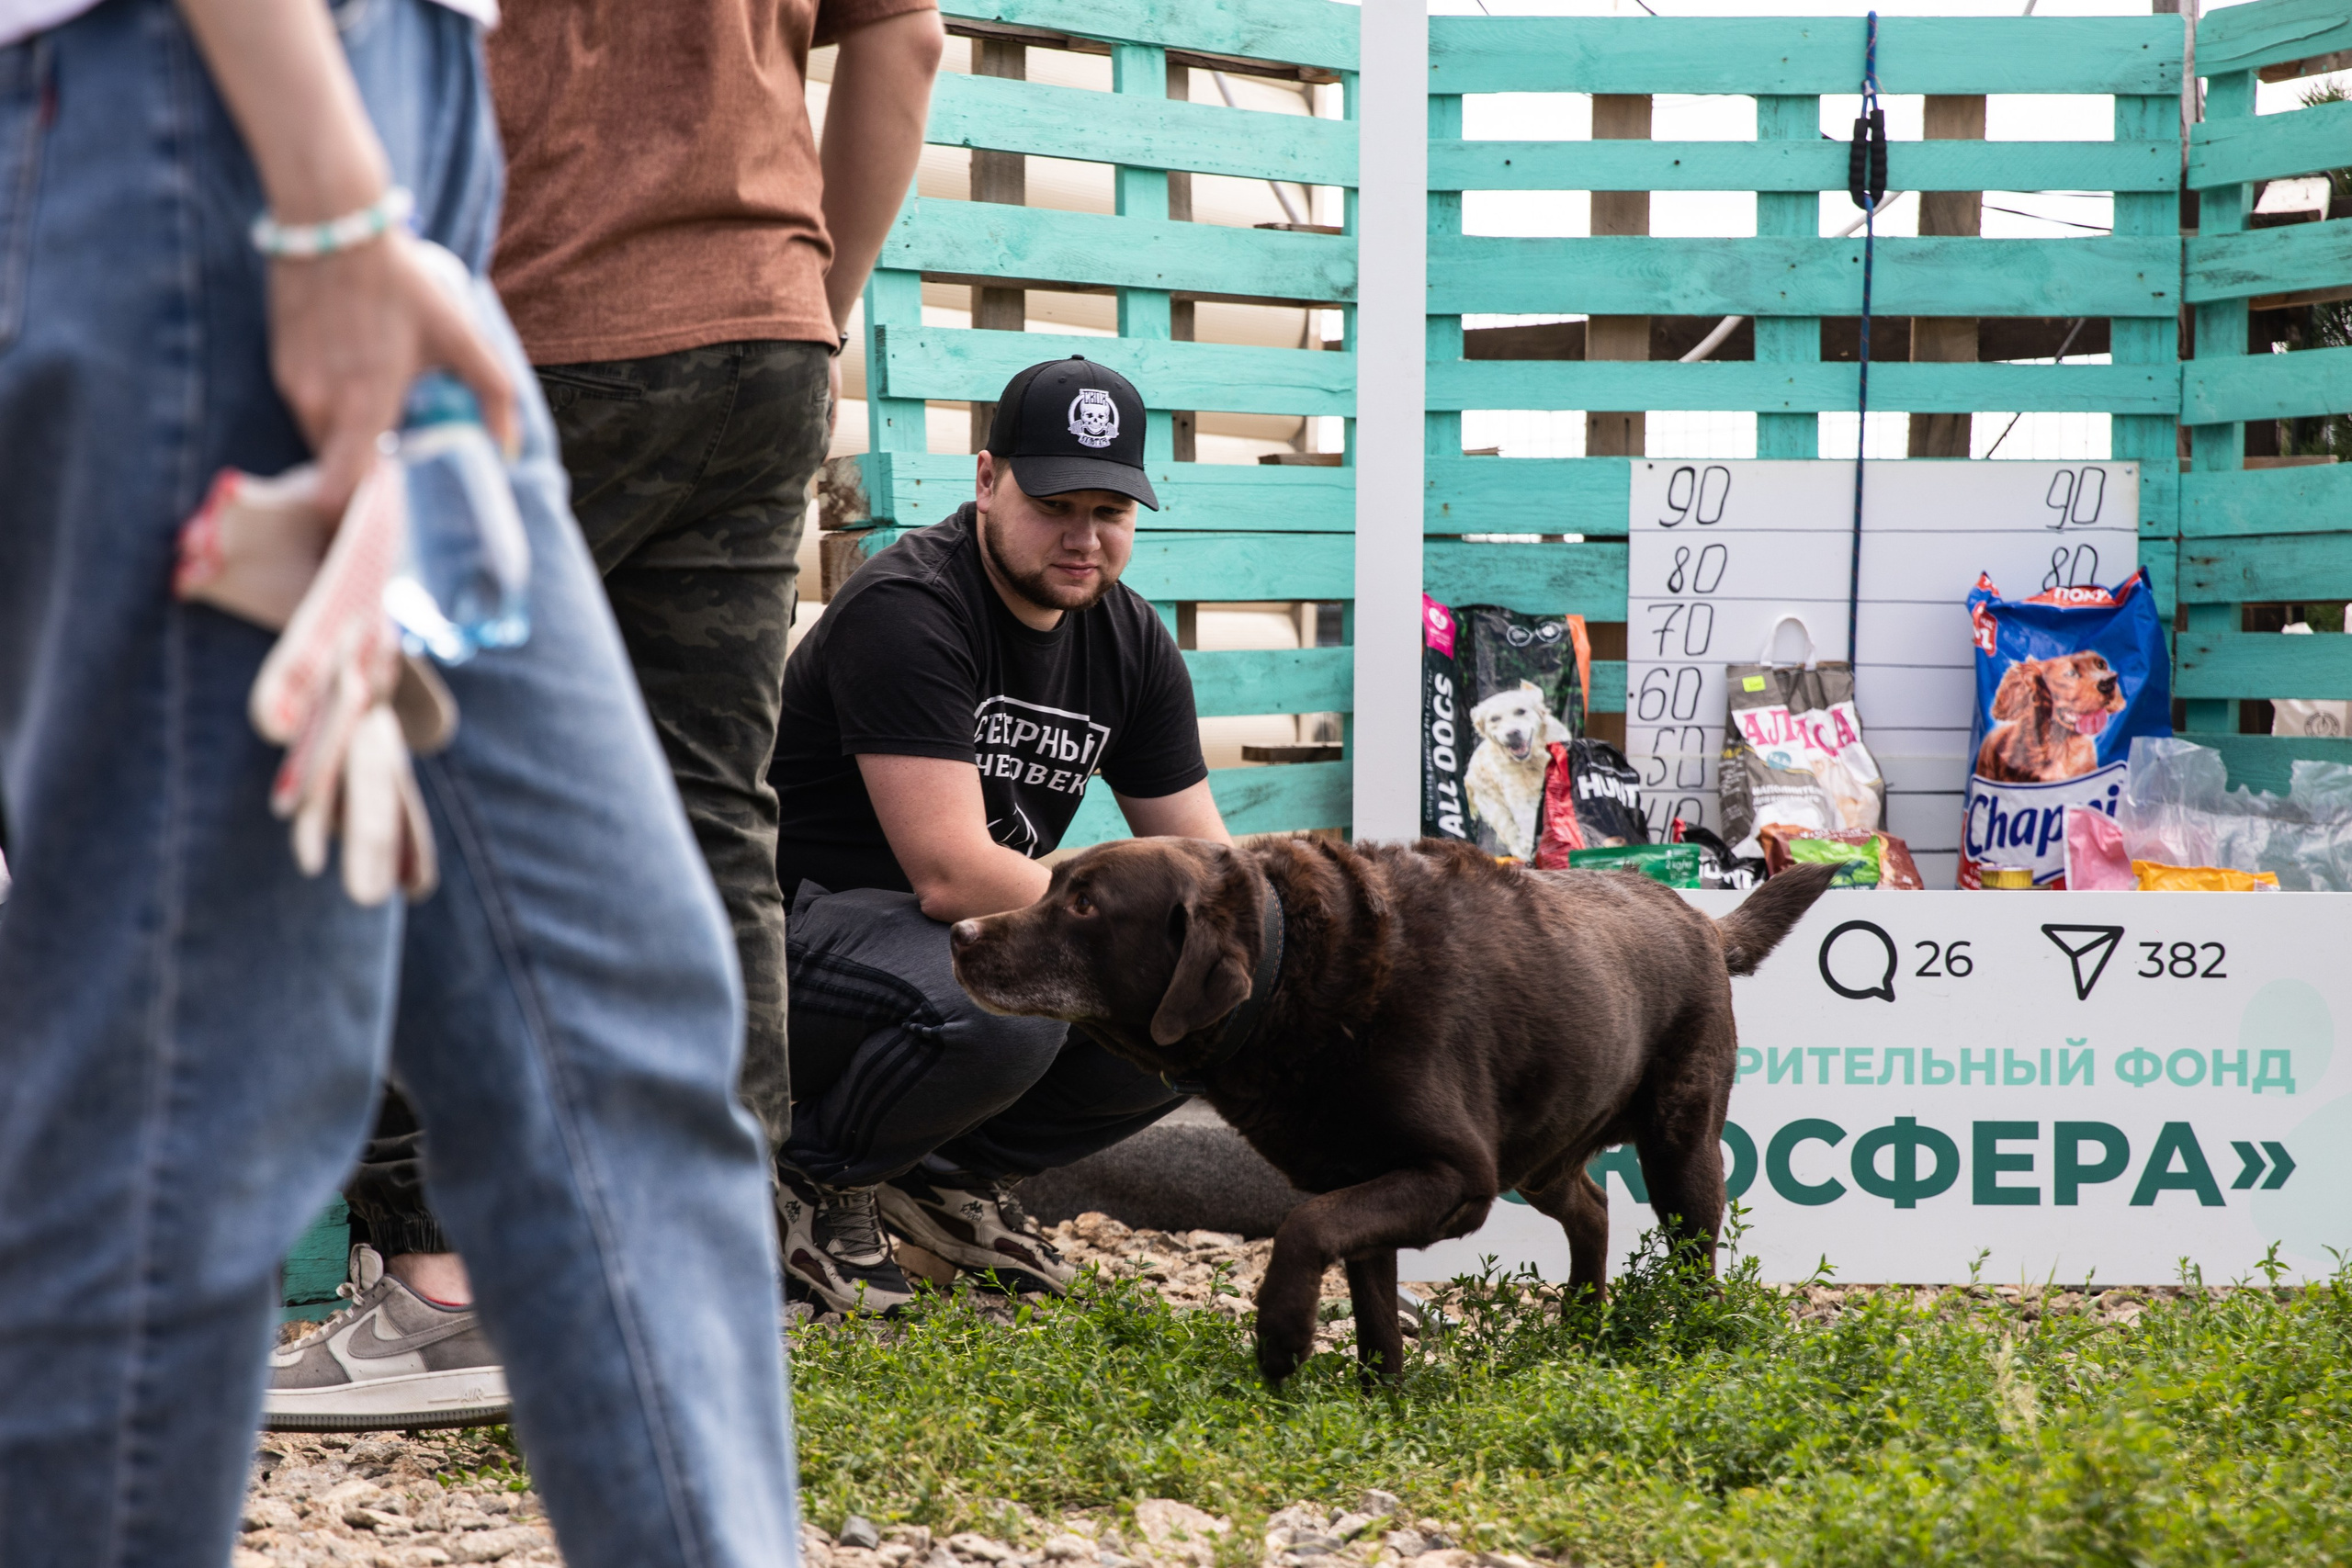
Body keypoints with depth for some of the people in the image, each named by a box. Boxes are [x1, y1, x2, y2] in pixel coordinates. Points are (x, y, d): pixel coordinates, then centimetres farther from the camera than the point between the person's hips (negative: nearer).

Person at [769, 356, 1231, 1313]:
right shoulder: (906, 612, -22)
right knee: (999, 1010, -37)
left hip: (985, 932, 8)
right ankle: (815, 1178, -8)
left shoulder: (1131, 642, 4)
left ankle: (955, 1170, 8)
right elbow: (953, 874, -28)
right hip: (807, 927, -8)